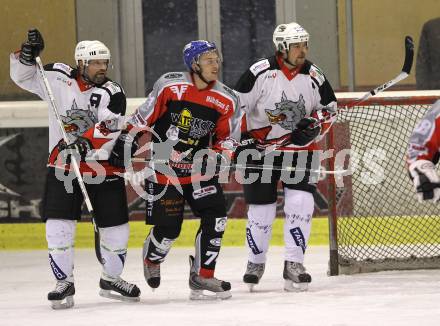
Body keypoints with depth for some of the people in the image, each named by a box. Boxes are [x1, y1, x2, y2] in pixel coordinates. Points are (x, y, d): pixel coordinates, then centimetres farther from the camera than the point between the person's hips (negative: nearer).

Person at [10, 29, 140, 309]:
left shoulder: (112, 93, -7)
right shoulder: (59, 78, -2)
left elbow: (108, 128, -22)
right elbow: (22, 76, 3)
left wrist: (86, 142, -40)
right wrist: (28, 55, -17)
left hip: (104, 169, 1)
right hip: (63, 167, 0)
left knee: (116, 228, 6)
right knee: (59, 225, -12)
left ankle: (111, 279, 28)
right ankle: (64, 283, 1)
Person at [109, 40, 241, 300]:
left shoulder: (227, 100, -4)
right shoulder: (169, 86, -13)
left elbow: (227, 138, 5)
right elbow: (143, 118, -4)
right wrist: (124, 144, -4)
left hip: (198, 170, 4)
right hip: (163, 168, -4)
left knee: (215, 217, -11)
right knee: (168, 227, -5)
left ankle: (202, 277, 1)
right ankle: (152, 259, 30)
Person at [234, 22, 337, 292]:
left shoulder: (314, 76, -4)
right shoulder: (260, 73, -14)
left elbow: (329, 107, 9)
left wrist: (315, 125, -10)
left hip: (299, 148, 2)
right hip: (261, 148, -2)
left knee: (300, 204, -13)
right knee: (261, 209, 3)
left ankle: (294, 264, -8)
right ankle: (256, 262, 24)